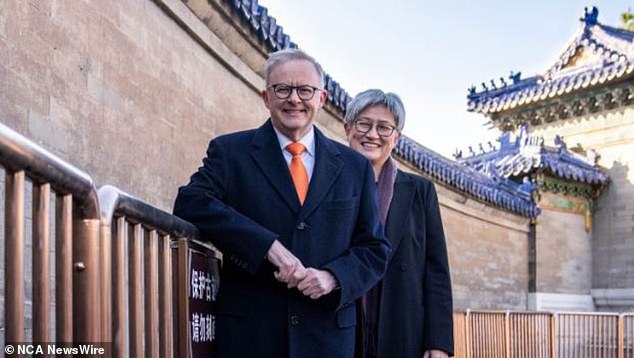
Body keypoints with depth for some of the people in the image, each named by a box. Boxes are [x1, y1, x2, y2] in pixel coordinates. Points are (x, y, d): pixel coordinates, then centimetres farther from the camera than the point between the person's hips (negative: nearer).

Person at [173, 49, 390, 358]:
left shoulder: (355, 167, 10)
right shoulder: (230, 152, 4)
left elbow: (375, 249, 10)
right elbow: (191, 203, -12)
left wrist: (333, 278, -10)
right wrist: (268, 246, -21)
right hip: (248, 333, -2)